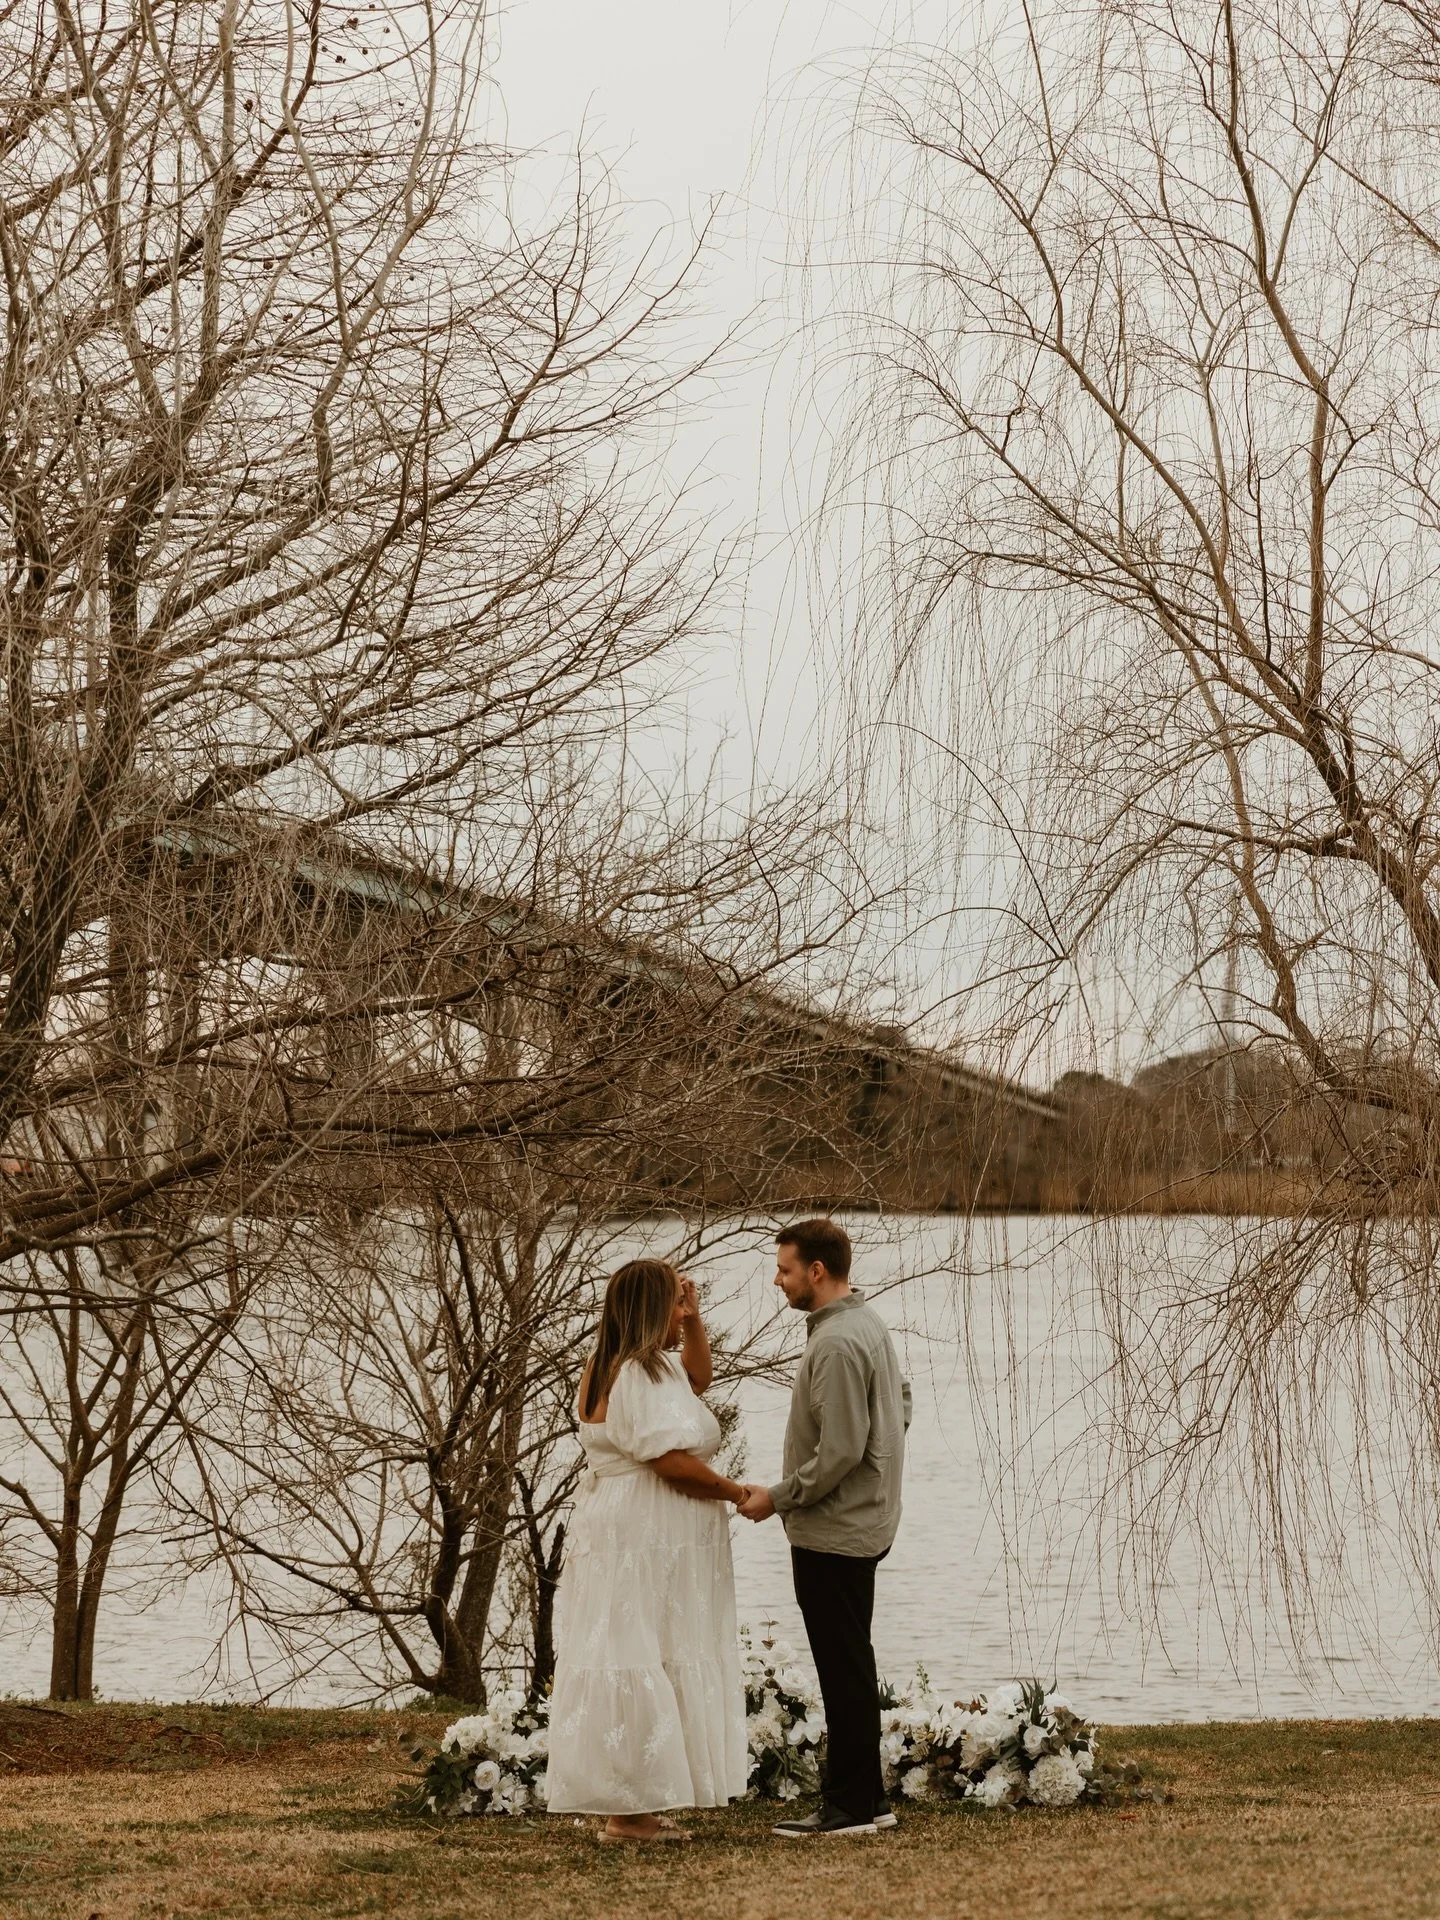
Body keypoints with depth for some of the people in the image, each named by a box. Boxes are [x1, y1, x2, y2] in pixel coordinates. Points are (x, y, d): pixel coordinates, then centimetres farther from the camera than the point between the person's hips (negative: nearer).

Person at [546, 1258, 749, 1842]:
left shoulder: (608, 1367, 15)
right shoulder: (644, 1373, -17)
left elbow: (698, 1377, 28)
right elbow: (673, 1462, -25)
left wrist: (694, 1319, 14)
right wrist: (735, 1492, -10)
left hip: (614, 1532, 11)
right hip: (647, 1540, -11)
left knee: (623, 1666, 11)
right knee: (645, 1668, -7)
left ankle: (629, 1807, 15)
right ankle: (630, 1811, -5)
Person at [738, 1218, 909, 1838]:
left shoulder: (835, 1344, -21)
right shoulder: (868, 1323, 11)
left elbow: (840, 1451, -25)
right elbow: (901, 1403, 20)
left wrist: (778, 1497, -14)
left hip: (833, 1532, -11)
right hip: (862, 1522, 11)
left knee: (844, 1671, -4)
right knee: (850, 1669, 16)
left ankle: (851, 1806, 2)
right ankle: (865, 1798, 23)